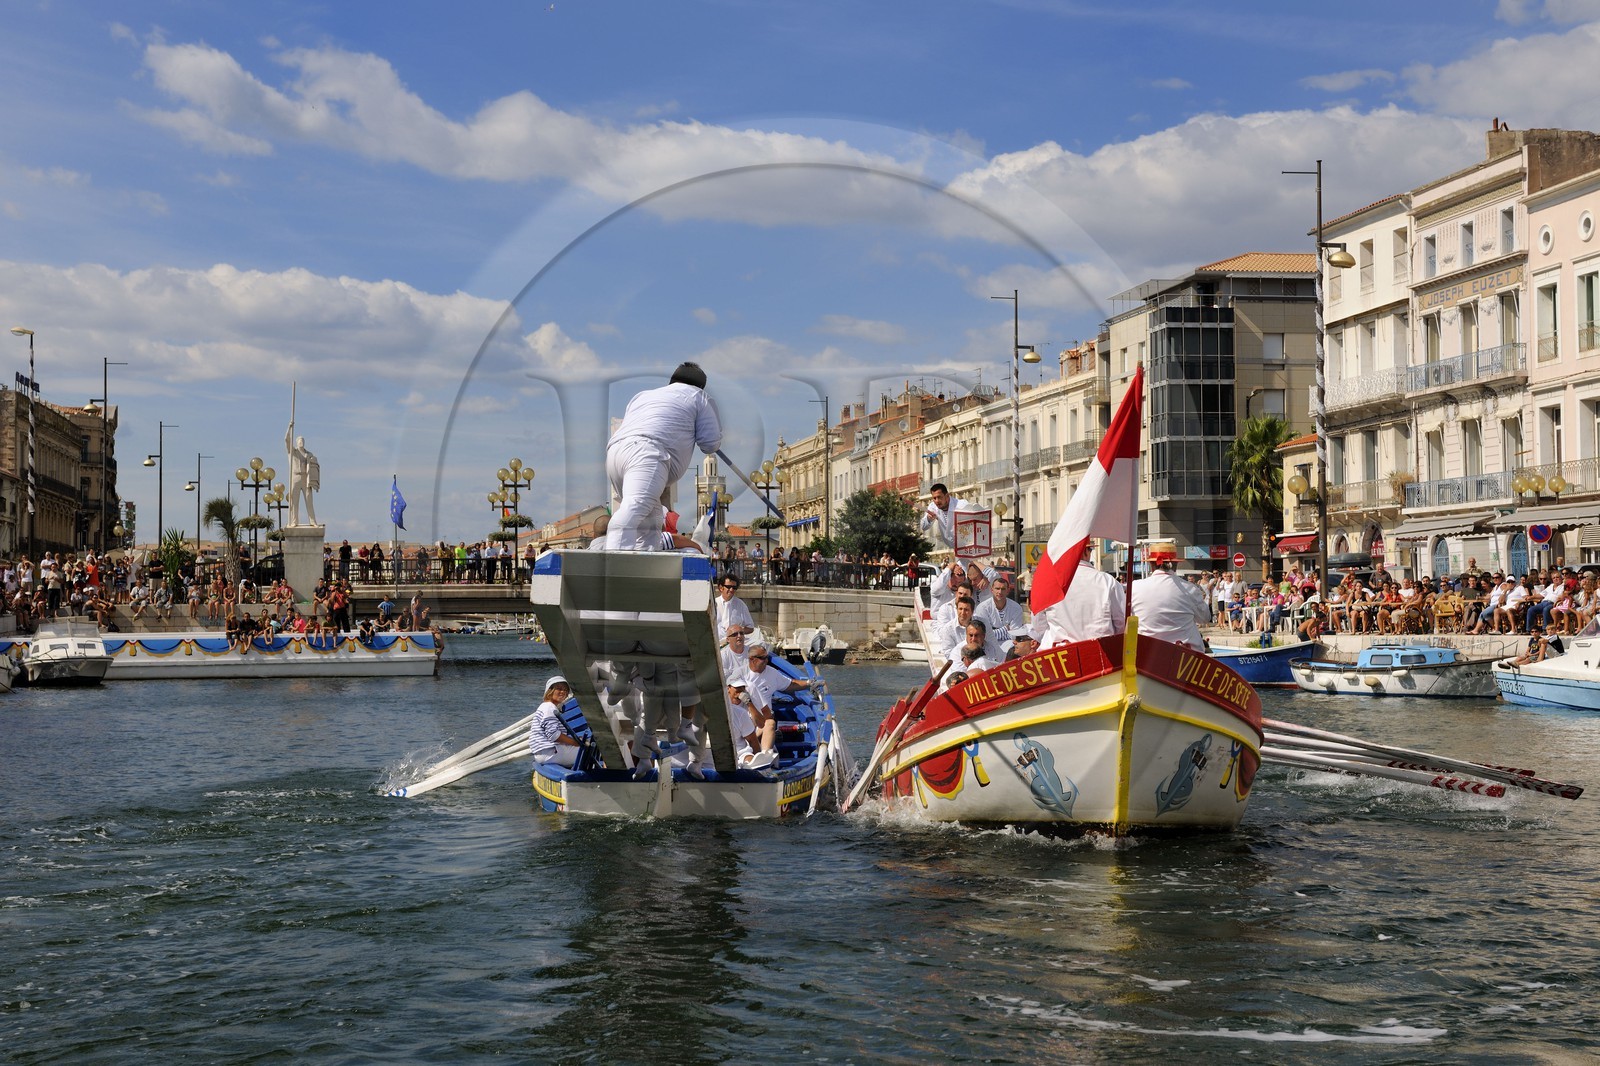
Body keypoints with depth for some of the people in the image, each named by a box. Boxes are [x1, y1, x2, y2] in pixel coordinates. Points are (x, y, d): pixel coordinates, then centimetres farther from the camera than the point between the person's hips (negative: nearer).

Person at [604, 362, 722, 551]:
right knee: (636, 507, -28)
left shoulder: (643, 395, 39)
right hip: (648, 452, -7)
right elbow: (711, 443, 16)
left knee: (651, 522, 15)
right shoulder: (696, 396, 22)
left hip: (614, 451, 7)